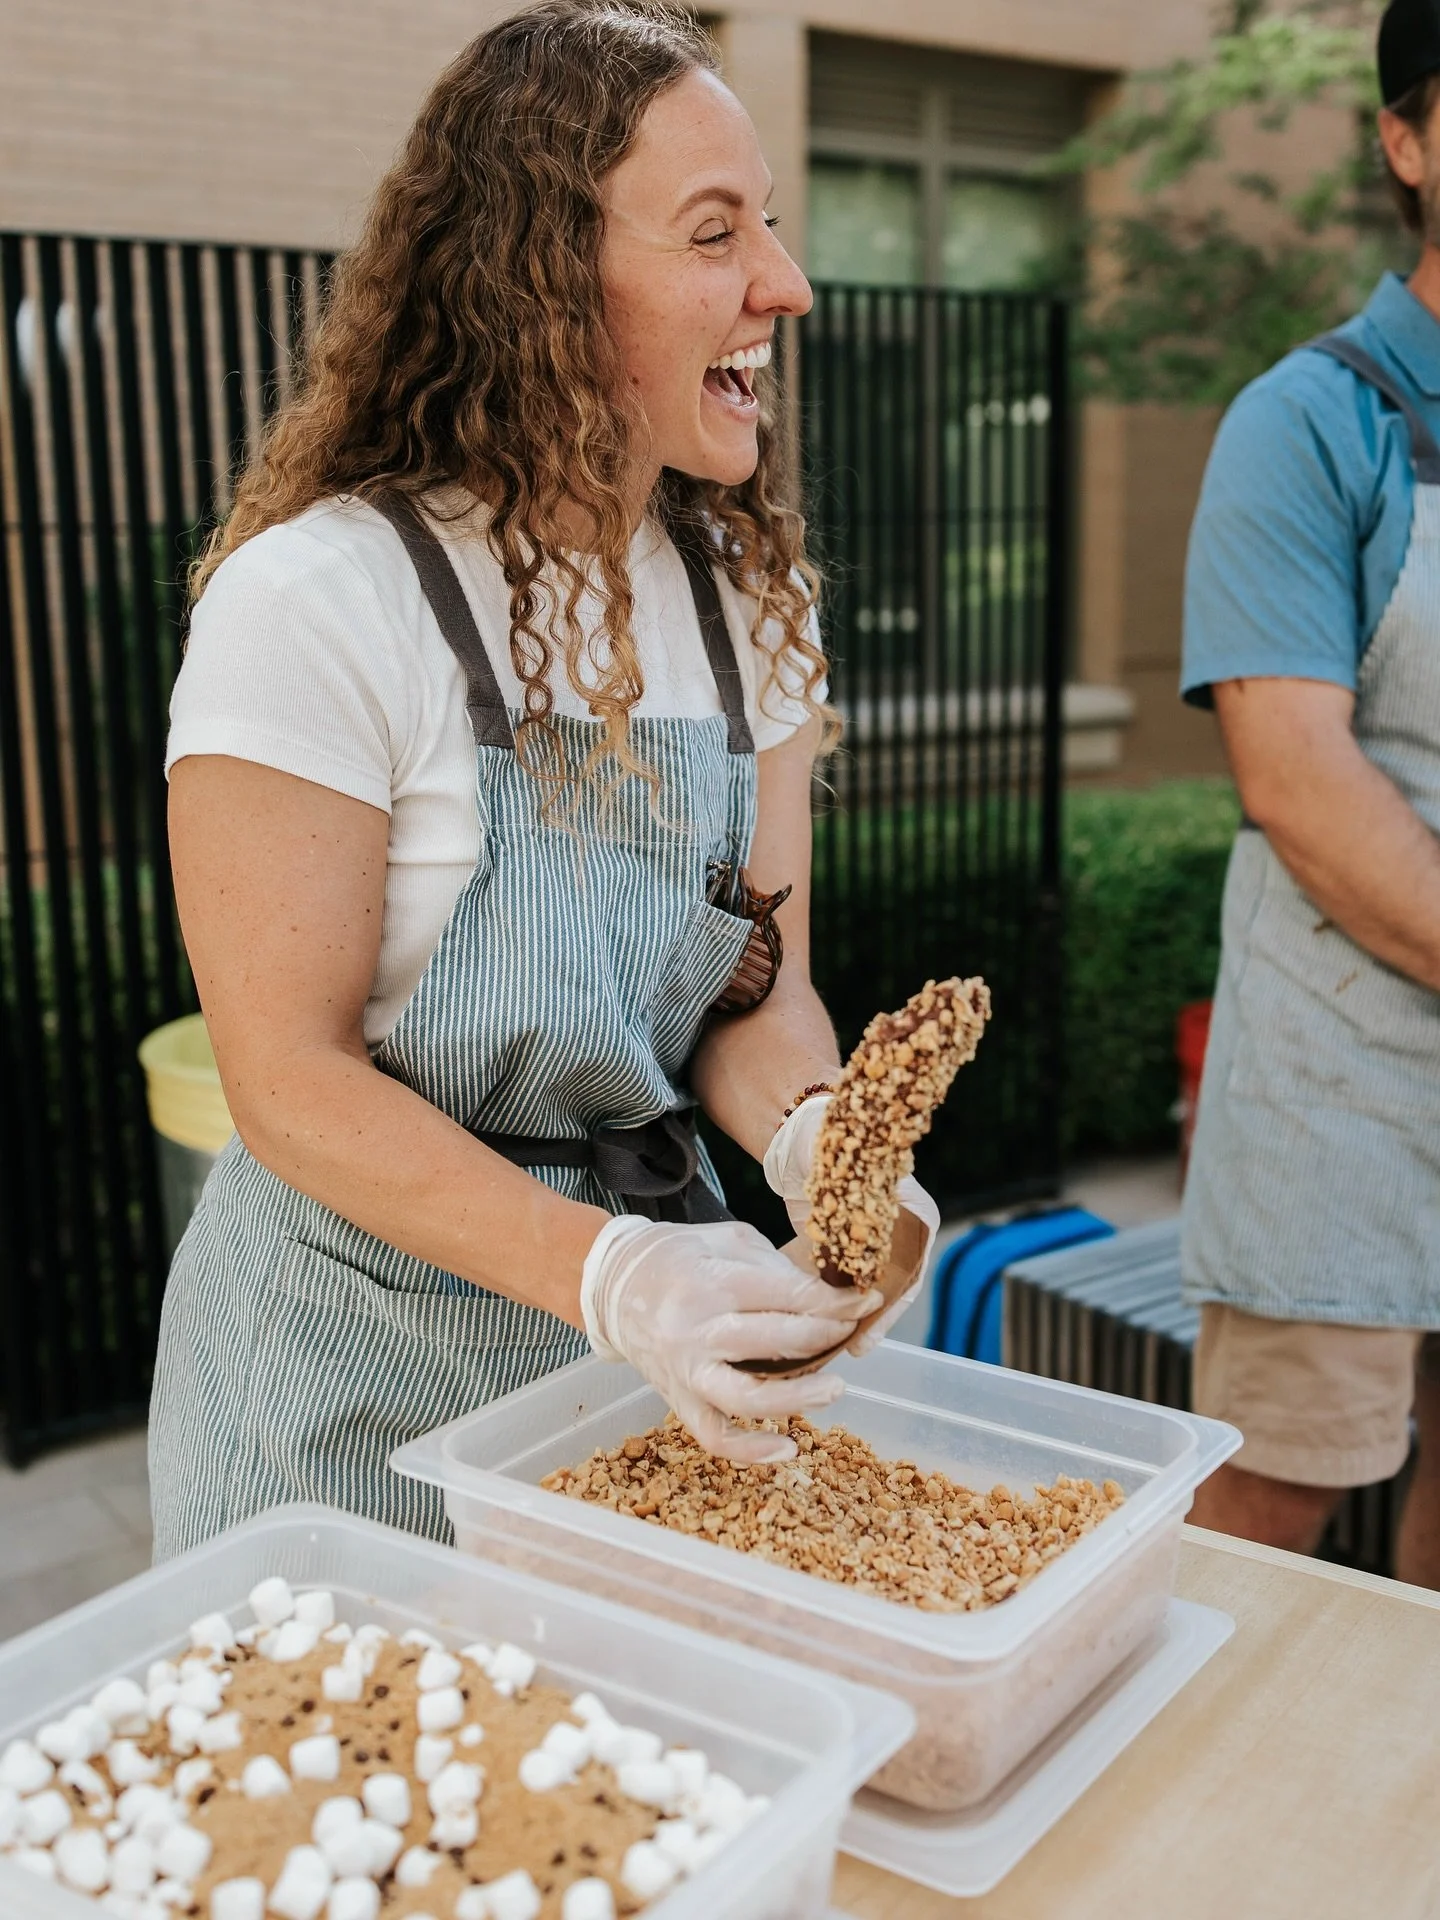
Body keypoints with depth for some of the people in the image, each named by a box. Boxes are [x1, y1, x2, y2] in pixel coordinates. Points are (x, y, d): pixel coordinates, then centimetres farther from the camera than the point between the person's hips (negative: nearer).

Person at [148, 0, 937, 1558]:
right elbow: (290, 1076, -21)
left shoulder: (748, 594, -2)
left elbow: (761, 971, -1)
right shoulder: (315, 601, -21)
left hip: (648, 1301, 6)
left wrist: (807, 1131, -22)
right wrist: (607, 1272, -32)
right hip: (360, 1357, -5)